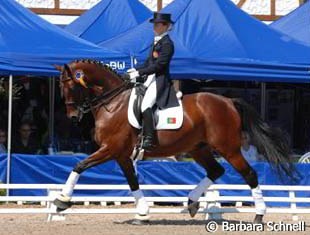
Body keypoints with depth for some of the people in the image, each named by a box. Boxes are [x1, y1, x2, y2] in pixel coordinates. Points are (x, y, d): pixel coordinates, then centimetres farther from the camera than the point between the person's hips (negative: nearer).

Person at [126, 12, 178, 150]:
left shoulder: (167, 44, -13)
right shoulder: (157, 41, 17)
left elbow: (158, 65, -20)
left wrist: (139, 73, -20)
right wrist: (136, 71, 6)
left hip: (160, 80, -11)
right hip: (150, 78, 11)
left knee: (146, 105, -28)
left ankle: (149, 140, -30)